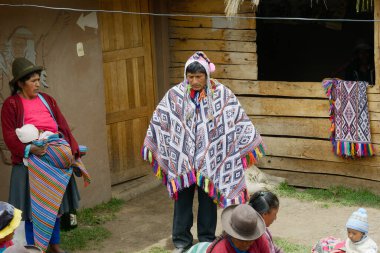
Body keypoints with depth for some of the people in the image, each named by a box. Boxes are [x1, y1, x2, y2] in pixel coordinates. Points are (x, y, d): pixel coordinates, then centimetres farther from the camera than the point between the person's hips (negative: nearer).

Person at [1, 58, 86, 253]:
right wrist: (29, 149, -22)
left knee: (55, 202, 13)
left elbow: (62, 125, 7)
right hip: (31, 160, -5)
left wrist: (72, 149, -4)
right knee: (32, 206, 0)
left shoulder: (47, 100, 11)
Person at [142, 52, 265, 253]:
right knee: (183, 198, 8)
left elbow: (239, 122, -1)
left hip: (210, 159, 0)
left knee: (208, 198, 10)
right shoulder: (175, 95, -5)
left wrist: (252, 145, 0)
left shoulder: (222, 94, -6)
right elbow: (158, 122, 3)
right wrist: (151, 146, 6)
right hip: (182, 158, 1)